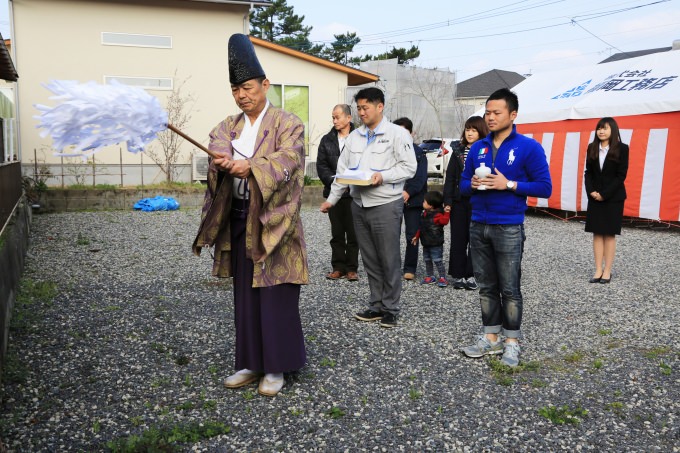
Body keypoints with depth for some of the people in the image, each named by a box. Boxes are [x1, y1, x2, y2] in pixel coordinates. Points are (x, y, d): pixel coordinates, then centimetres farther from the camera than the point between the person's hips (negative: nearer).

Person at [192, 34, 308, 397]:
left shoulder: (288, 124, -3)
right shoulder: (230, 125, 14)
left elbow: (287, 159, -20)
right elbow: (217, 143, -6)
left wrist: (250, 166, -37)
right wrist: (223, 158, -30)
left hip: (273, 221, -6)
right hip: (239, 220, 6)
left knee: (275, 296, -1)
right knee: (245, 295, 11)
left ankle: (277, 367, 13)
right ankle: (252, 363, 24)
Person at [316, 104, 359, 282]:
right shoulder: (327, 140, 10)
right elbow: (321, 165, 7)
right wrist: (333, 180, -8)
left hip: (353, 194, -4)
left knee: (353, 234, 2)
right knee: (337, 233, 10)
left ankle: (351, 268, 12)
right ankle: (338, 267, 18)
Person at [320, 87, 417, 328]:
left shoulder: (397, 133, -4)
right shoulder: (354, 136, 13)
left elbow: (409, 167, -9)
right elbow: (343, 169, 15)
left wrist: (383, 176, -21)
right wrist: (332, 199, 12)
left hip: (386, 205, -6)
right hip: (359, 204, 6)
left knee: (389, 260, 1)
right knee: (370, 260, 11)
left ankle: (390, 310, 13)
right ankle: (376, 306, 22)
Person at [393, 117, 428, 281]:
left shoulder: (418, 153, 1)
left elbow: (420, 178, -7)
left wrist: (408, 192, -22)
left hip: (412, 200, -2)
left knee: (412, 236, 3)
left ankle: (410, 268, 13)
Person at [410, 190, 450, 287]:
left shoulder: (437, 215, -16)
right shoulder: (425, 214, 9)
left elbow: (444, 221, -34)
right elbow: (421, 227, 18)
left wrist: (446, 212, -38)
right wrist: (416, 236, 21)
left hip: (436, 244, -8)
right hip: (426, 243, 9)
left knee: (438, 261, -4)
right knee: (427, 260, 15)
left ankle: (442, 278, 4)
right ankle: (430, 276, 27)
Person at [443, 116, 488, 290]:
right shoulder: (458, 151, 9)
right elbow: (450, 178, 7)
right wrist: (447, 201, 0)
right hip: (459, 202, 3)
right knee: (458, 239, 6)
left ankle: (471, 275, 14)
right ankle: (458, 274, 15)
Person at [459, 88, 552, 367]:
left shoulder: (529, 147, -5)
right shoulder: (477, 148, 10)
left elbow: (545, 187, -8)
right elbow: (463, 183, 15)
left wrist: (508, 184, -17)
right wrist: (473, 185, -8)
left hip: (509, 228, -5)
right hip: (478, 226, 5)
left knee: (510, 289, 2)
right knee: (486, 286, 12)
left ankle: (512, 342, 16)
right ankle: (491, 338, 24)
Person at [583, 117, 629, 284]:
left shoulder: (622, 148, -6)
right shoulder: (592, 148, 5)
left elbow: (621, 175, -9)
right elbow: (588, 173, 6)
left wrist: (604, 194, -15)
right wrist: (591, 191, -9)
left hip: (613, 198, -3)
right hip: (595, 197, 3)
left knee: (609, 234, 3)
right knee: (597, 234, 3)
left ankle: (607, 271, 8)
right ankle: (598, 270, 8)